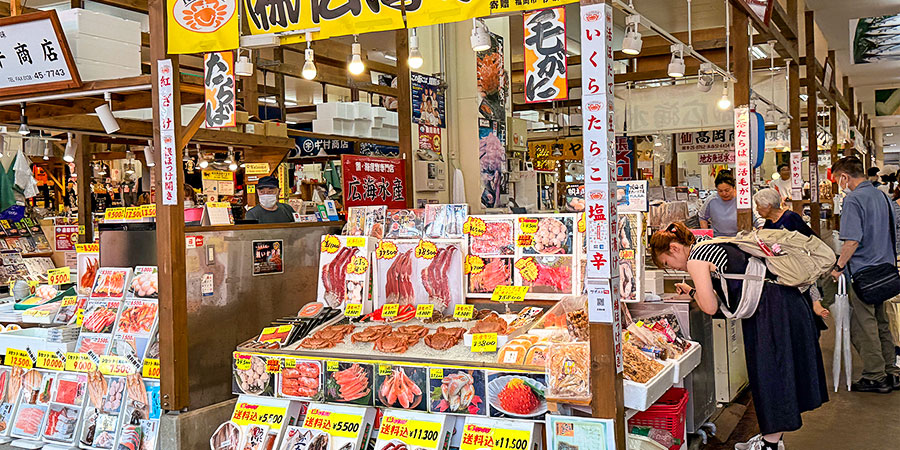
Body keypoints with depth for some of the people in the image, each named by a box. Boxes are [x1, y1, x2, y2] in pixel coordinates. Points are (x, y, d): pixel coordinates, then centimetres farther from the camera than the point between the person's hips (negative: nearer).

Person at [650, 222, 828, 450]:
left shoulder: (695, 260, -8)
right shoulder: (713, 246, 20)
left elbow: (710, 307, -9)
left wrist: (693, 292, 10)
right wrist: (693, 291, 23)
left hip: (771, 310, -10)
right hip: (787, 301, 10)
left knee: (770, 374, 0)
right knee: (778, 372, 16)